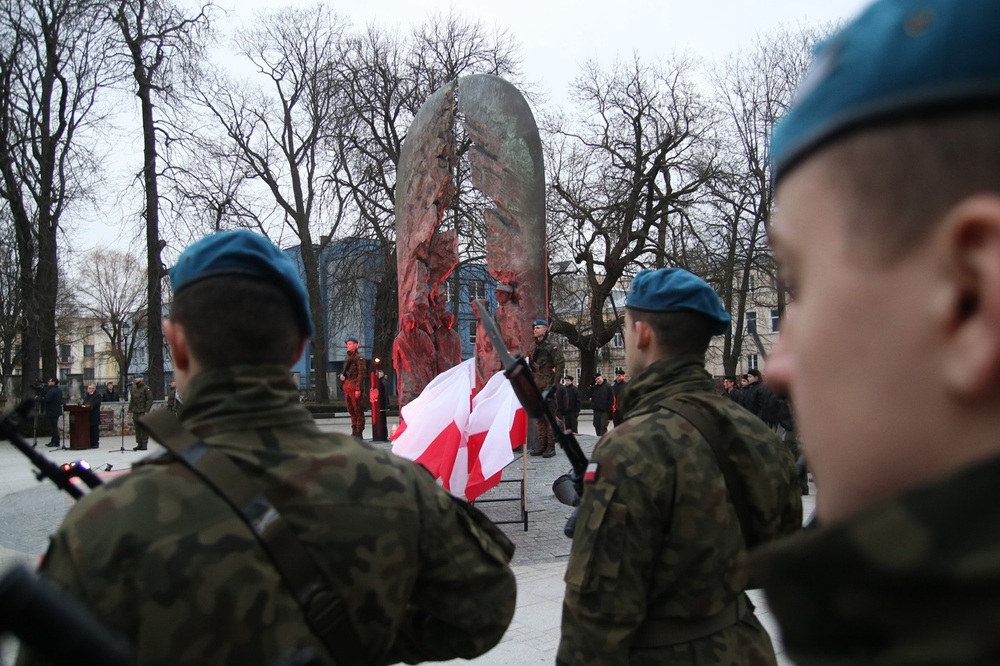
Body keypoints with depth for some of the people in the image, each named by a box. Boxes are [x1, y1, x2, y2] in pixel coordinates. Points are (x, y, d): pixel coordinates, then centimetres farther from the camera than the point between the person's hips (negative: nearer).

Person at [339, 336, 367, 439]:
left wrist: (358, 388, -18)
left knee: (358, 411, -5)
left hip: (354, 387, -8)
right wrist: (342, 375, 5)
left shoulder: (359, 358, -6)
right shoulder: (347, 357, 19)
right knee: (351, 411, 11)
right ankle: (354, 432, 18)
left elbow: (361, 373, -12)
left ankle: (359, 433, -3)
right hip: (347, 387, 8)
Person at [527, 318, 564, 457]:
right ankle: (542, 445, 13)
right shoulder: (533, 346, 15)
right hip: (536, 385, 7)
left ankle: (551, 447, -2)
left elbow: (560, 365, -9)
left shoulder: (552, 345, -5)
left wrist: (554, 383, -14)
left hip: (547, 384, -7)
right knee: (538, 416, 8)